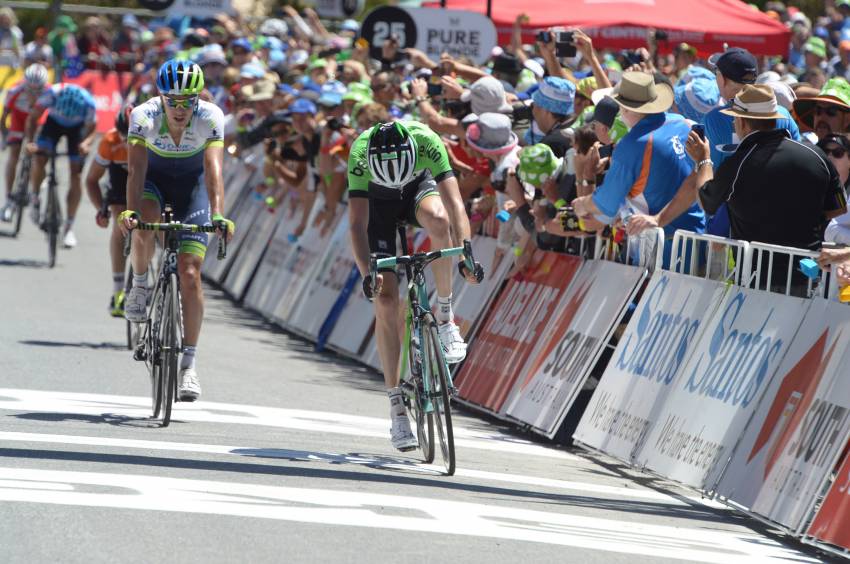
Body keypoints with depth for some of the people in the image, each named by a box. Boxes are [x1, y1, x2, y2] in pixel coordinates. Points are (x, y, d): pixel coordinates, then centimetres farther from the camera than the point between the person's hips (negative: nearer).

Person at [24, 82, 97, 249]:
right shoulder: (53, 93, -37)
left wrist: (86, 143, -42)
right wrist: (29, 141, -39)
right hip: (54, 122, 1)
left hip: (77, 128, -1)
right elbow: (33, 118, -25)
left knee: (76, 173, -8)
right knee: (40, 158, -22)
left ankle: (69, 227, -2)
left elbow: (91, 129, -20)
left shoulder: (88, 103, -36)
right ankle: (35, 199, 6)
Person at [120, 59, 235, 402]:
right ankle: (140, 285, -7)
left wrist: (218, 215, -52)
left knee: (190, 274, -12)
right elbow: (136, 169, -35)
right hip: (155, 179, 0)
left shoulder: (210, 118, -28)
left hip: (192, 185, 0)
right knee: (145, 222, -36)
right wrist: (130, 211, -51)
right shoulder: (144, 116, -27)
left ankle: (189, 363, -4)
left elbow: (214, 171, -37)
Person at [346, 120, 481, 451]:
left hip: (418, 187, 0)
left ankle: (445, 315, -18)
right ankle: (397, 409, -6)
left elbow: (453, 202, -39)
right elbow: (357, 224, -38)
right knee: (386, 301, -11)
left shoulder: (426, 141, -36)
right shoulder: (360, 153, -36)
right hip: (377, 201, 0)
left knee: (438, 219, -38)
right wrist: (366, 274, -51)